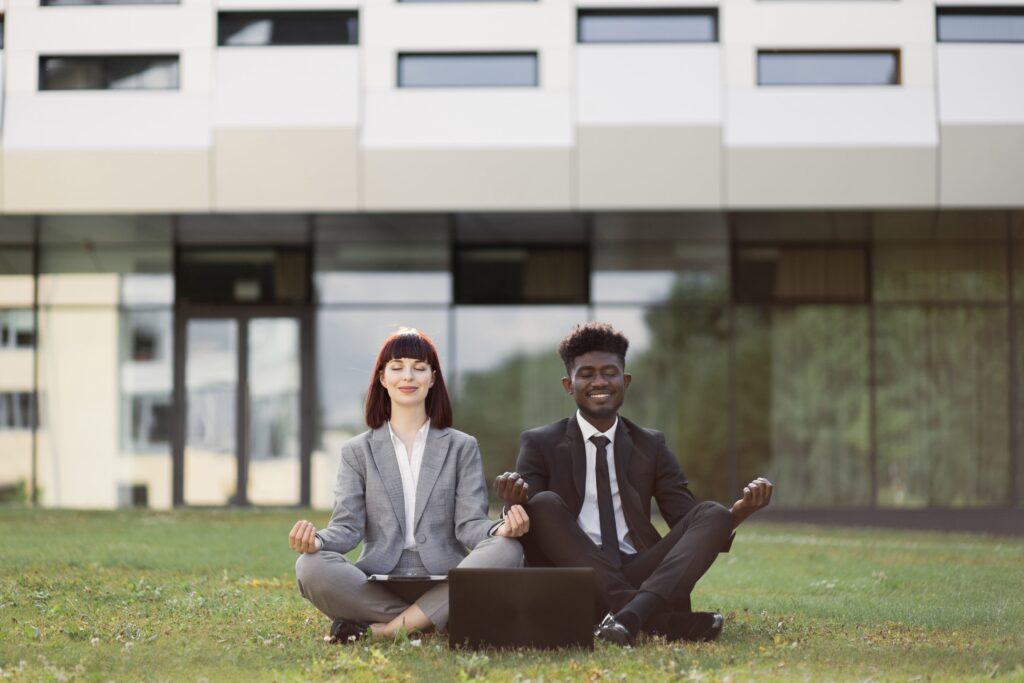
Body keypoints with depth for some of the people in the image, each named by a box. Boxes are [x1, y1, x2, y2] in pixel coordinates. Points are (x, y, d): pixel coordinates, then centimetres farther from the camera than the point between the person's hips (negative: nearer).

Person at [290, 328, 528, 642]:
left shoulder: (462, 447, 15)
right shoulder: (357, 451, 16)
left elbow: (469, 524, 4)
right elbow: (348, 527, 4)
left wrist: (500, 530, -21)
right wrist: (318, 540, -20)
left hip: (445, 584, 0)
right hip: (375, 587, 0)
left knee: (506, 550, -30)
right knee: (311, 566, -29)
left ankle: (381, 630, -27)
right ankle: (427, 623, -23)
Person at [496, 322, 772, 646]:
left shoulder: (651, 446, 17)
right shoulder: (540, 445, 10)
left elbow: (691, 523, 10)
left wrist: (740, 510, -11)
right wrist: (515, 503, -26)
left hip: (641, 578, 2)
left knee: (712, 514, -18)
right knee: (544, 504, -27)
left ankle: (631, 614, -43)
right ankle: (662, 620, -37)